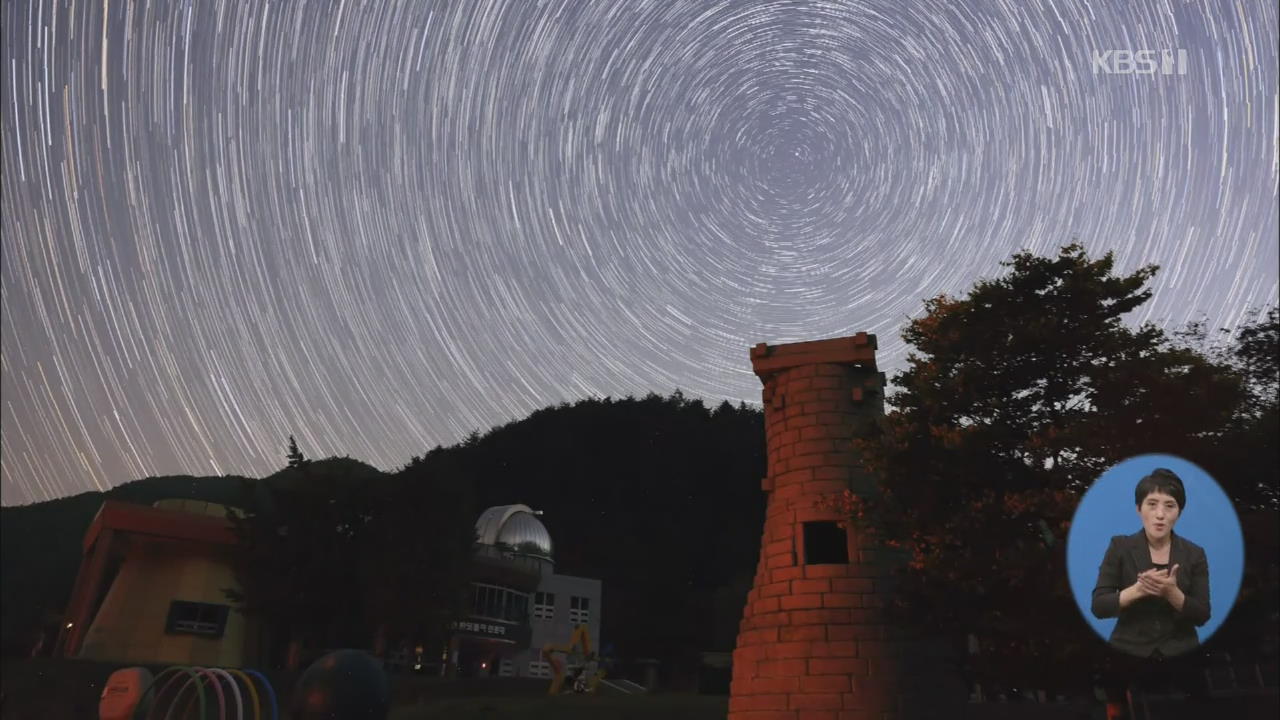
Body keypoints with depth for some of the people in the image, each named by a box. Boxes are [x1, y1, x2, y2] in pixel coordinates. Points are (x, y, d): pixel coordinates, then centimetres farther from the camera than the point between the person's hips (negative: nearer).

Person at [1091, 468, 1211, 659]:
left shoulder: (1194, 554, 3)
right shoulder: (1120, 547, -2)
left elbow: (1202, 615, 0)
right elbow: (1099, 606, -7)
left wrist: (1172, 592, -17)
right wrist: (1137, 589, -21)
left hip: (1180, 655, 2)